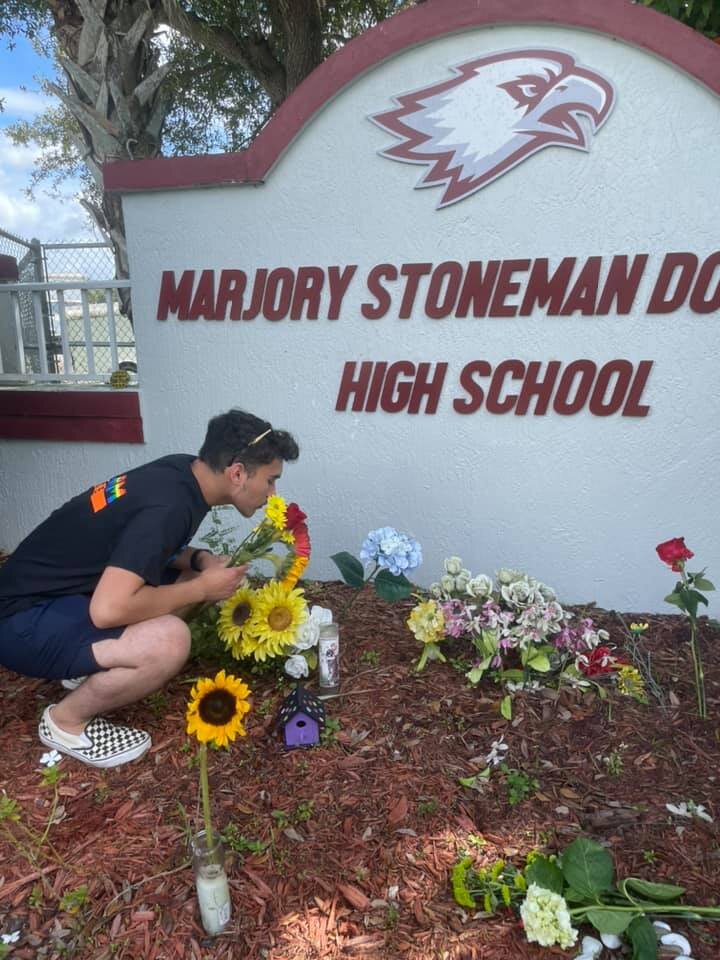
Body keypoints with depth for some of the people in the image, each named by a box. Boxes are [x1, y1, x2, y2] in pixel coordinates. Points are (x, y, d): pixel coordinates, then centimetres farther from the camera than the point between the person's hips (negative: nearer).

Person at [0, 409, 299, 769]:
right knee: (169, 640, -30)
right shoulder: (170, 505, -28)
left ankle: (88, 668, 16)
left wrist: (201, 560, -2)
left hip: (60, 590, 10)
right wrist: (202, 588, -20)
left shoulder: (183, 471, -1)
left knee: (186, 578, 8)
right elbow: (108, 610, -34)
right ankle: (65, 721, -2)